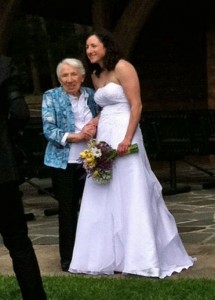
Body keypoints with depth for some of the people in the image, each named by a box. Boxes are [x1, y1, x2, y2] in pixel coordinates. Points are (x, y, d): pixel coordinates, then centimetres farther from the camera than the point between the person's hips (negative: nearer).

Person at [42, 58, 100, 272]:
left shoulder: (91, 94, 9)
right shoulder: (51, 97, 0)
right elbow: (48, 129, -8)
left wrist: (95, 127, -9)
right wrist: (75, 136, -18)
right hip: (64, 162, -3)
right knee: (67, 209, 3)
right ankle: (67, 258, 13)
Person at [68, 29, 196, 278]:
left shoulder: (122, 67, -8)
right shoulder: (96, 75, 16)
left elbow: (136, 105, -14)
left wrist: (127, 140, -22)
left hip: (123, 136, -8)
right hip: (104, 138, 9)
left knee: (131, 196, -6)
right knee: (105, 198, 7)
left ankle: (141, 259, -1)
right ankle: (111, 256, 14)